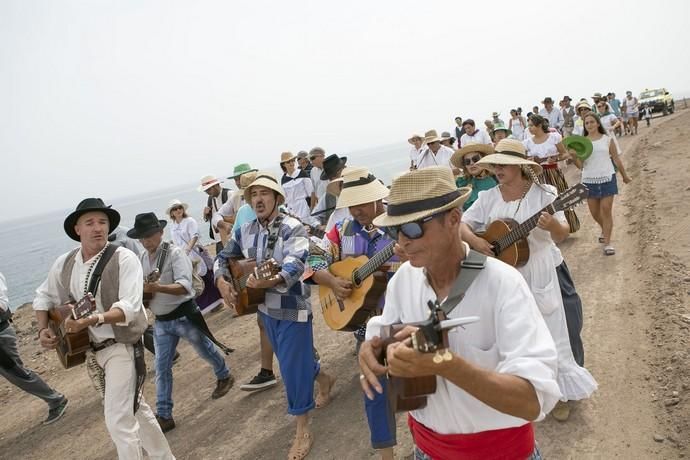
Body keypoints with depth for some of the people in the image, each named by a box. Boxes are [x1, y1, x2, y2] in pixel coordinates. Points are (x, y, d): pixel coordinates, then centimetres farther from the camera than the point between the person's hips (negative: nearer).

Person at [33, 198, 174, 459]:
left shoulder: (124, 259, -17)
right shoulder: (64, 263, 1)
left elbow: (130, 307, -27)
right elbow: (44, 297, 16)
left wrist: (92, 319, -41)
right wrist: (43, 329, 2)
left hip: (122, 347, -6)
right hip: (91, 349, 7)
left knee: (118, 421, -9)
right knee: (136, 409, 20)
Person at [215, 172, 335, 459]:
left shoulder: (293, 228, -18)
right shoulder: (245, 231, 3)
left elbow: (295, 264, -33)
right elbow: (225, 257, 15)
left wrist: (272, 281, -51)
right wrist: (221, 280, -4)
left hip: (292, 308, -7)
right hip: (265, 307, 7)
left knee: (292, 367, -1)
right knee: (291, 359, 23)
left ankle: (303, 431, 16)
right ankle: (323, 379, 52)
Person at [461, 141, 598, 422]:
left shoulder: (543, 194, -9)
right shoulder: (488, 198, 0)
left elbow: (562, 236, -11)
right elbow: (462, 224, 0)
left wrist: (554, 226, -34)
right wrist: (475, 241, -19)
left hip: (536, 276, -3)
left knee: (547, 335, 6)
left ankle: (561, 394, 27)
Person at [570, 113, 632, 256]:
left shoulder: (607, 139, 1)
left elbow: (616, 159, 8)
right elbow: (580, 165, -3)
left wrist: (625, 175, 15)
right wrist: (574, 156, -23)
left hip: (607, 178, -2)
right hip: (589, 180, 2)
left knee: (606, 210, -6)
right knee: (595, 212, 10)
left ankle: (607, 243, -1)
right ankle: (605, 231, 41)